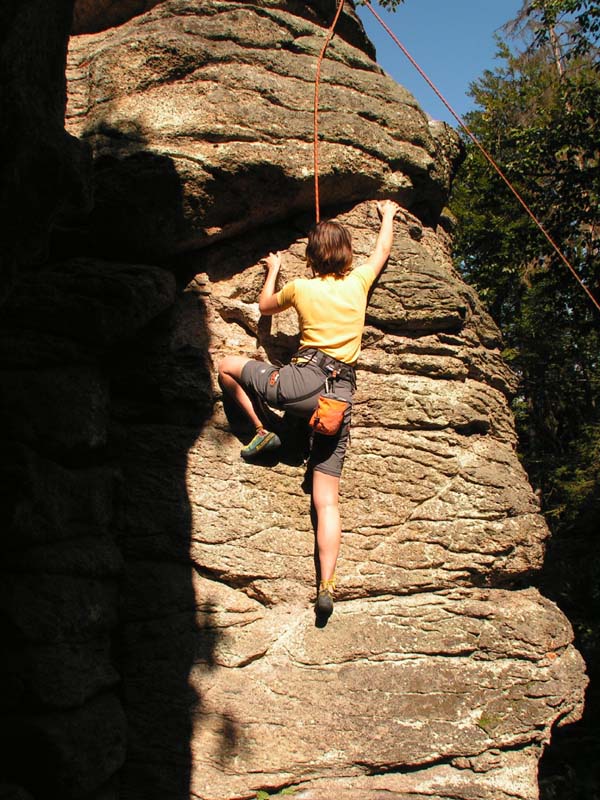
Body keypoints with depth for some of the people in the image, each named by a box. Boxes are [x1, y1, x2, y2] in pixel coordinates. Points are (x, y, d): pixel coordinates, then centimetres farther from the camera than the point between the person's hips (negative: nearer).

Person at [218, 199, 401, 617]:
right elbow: (383, 249, 33)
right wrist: (388, 214, 50)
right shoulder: (358, 281, 11)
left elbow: (265, 306, 29)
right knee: (327, 500, 1)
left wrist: (273, 270, 45)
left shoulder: (301, 288, 7)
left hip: (303, 380, -3)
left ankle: (263, 432, 9)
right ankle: (327, 586, -12)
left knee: (228, 366, 20)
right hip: (342, 395, 3)